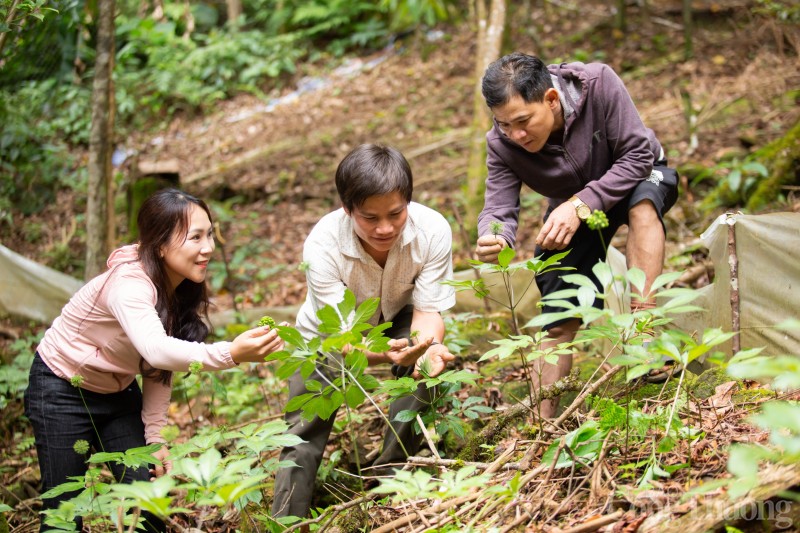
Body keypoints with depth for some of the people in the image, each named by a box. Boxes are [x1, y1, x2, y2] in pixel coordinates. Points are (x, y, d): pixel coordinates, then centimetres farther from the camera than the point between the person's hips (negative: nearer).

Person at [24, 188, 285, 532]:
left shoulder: (182, 291, -8)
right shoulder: (128, 284, -33)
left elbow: (159, 368, -1)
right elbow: (156, 350, -51)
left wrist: (155, 436, -8)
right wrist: (230, 354, -65)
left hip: (116, 392, 7)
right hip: (61, 390, -7)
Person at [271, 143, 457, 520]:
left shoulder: (433, 230, -33)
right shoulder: (322, 245, -37)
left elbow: (428, 310, -24)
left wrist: (428, 345, -47)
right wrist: (383, 353, -58)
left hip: (397, 319, 1)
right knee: (305, 432, -8)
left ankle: (390, 473, -8)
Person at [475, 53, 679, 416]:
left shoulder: (598, 84, -35)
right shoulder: (501, 144, -25)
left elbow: (638, 156, -33)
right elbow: (499, 208, -28)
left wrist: (580, 206, -41)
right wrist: (493, 239, -53)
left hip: (637, 177, -3)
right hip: (571, 208, 3)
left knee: (642, 202, -41)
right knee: (559, 322, -4)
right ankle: (545, 421, 5)